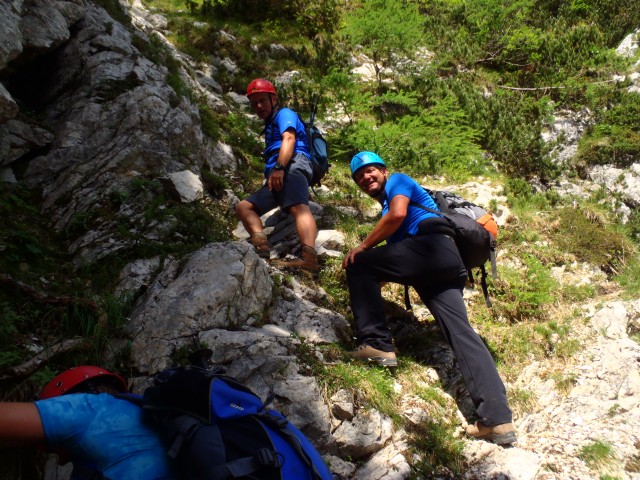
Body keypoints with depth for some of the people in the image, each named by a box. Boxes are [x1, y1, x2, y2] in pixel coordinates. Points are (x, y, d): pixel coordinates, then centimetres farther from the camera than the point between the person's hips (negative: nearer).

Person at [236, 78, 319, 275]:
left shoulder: (284, 113, 13)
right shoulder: (270, 126, 39)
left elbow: (289, 139, -8)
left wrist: (279, 167, -23)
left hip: (293, 165, -9)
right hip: (275, 178, 10)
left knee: (298, 207, -34)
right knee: (243, 207, -2)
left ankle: (309, 257, -59)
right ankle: (260, 242, -32)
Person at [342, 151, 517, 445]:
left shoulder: (398, 181, 15)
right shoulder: (388, 205, 38)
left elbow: (398, 214, -9)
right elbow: (394, 257, 35)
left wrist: (362, 247, -4)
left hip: (433, 245, -9)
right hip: (451, 266, 9)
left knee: (358, 264, -7)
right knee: (461, 333, -3)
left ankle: (376, 344, -13)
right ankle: (498, 418, -10)